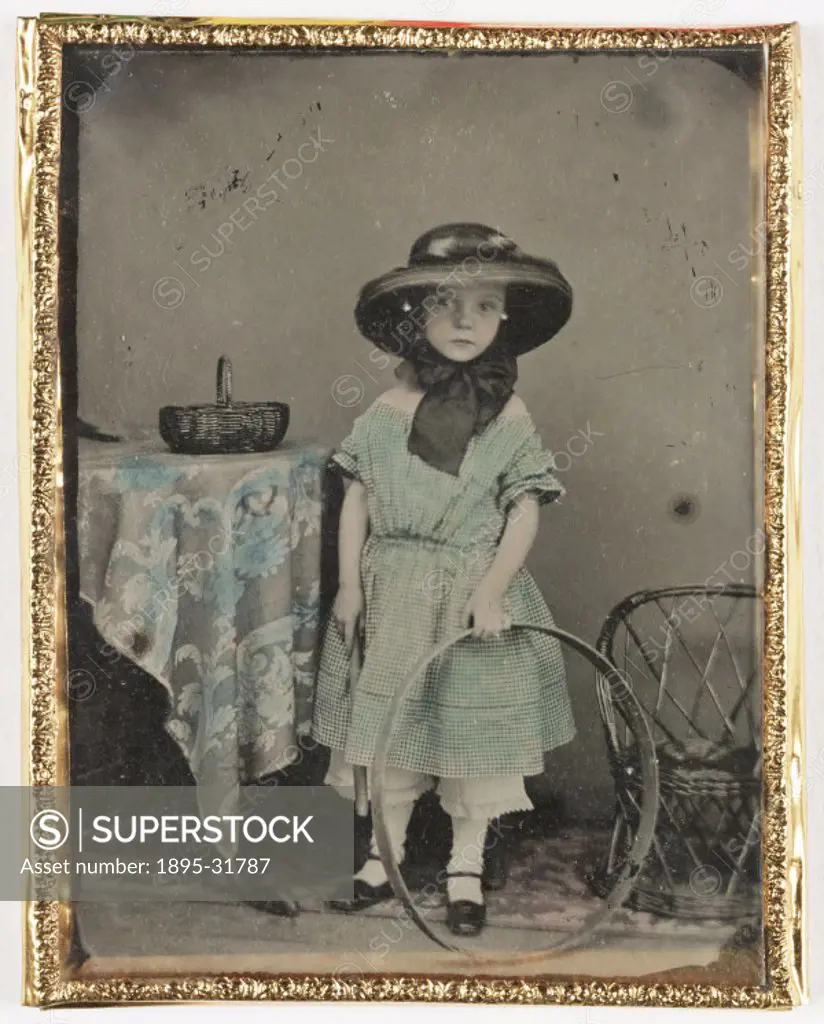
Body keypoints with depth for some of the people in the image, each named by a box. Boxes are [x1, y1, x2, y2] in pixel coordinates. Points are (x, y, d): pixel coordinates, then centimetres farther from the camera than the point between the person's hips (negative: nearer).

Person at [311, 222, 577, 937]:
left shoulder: (509, 417, -4)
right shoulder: (388, 410, 0)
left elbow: (525, 512, -5)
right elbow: (357, 500, 3)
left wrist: (491, 589, -15)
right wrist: (350, 583, -1)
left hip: (477, 592, -1)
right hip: (394, 590, 2)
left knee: (474, 728, 8)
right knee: (388, 723, 10)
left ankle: (466, 869, 26)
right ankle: (384, 857, 29)